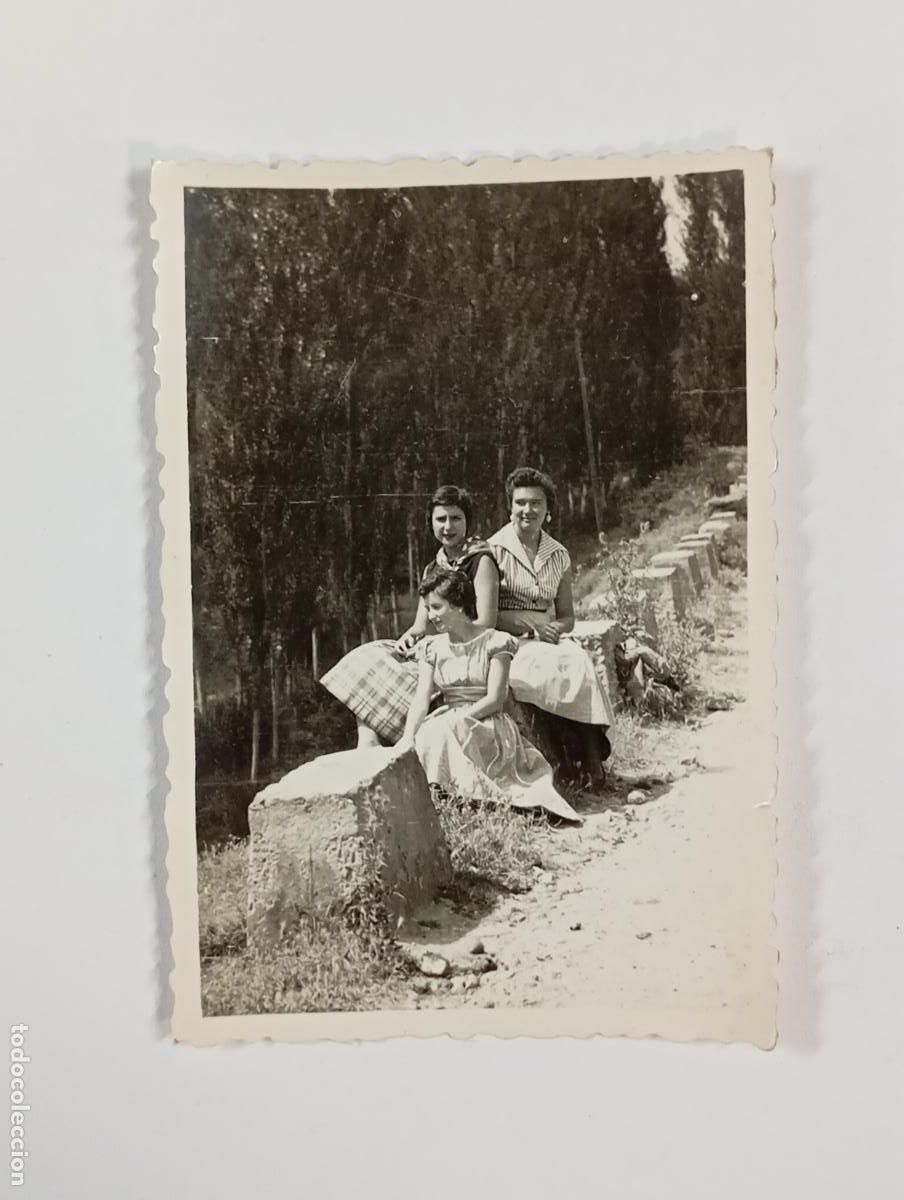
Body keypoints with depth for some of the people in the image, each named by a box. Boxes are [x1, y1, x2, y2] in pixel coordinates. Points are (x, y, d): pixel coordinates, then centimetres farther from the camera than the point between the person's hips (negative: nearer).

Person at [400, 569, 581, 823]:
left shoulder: (494, 642, -5)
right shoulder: (431, 647, 8)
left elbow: (494, 699, -12)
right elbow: (421, 699, -2)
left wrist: (456, 718, -24)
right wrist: (408, 738, -20)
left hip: (490, 728, -4)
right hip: (451, 730, 4)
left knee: (441, 732, -32)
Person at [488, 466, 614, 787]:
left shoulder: (559, 555, 12)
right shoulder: (493, 550, -1)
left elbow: (567, 616, 17)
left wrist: (554, 628, -7)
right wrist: (531, 623, -16)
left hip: (548, 641, 4)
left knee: (580, 661, -29)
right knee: (573, 666, -30)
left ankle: (593, 760, -29)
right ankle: (591, 754, -26)